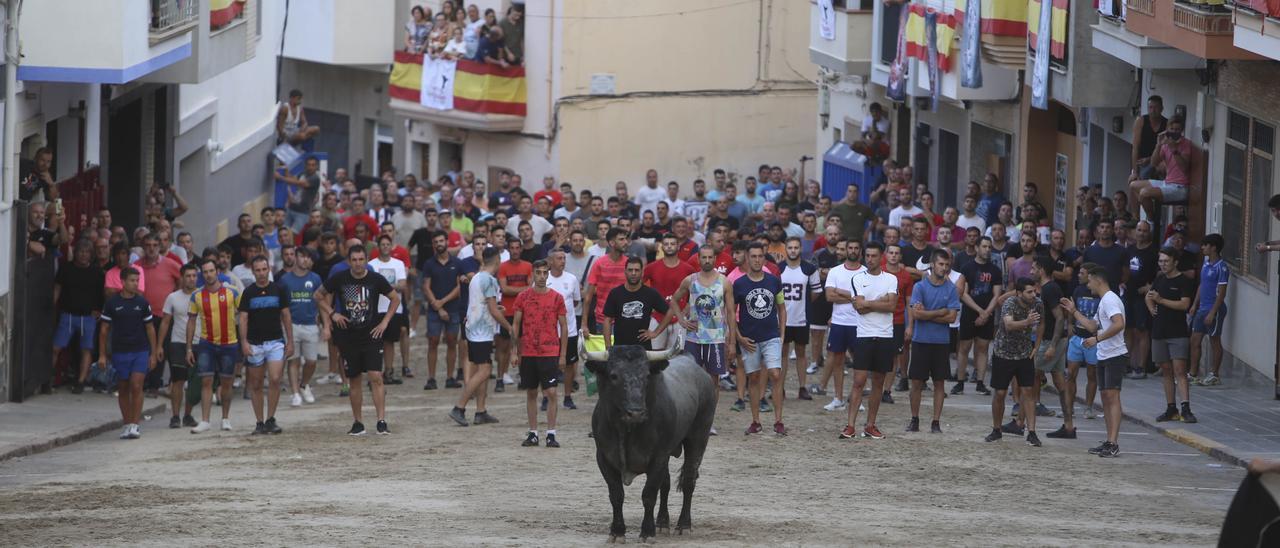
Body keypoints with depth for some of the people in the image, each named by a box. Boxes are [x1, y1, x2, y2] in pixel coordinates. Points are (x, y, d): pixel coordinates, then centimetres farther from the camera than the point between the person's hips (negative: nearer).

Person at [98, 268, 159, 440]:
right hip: (119, 352, 1)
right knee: (123, 390, 7)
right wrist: (102, 355, 0)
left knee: (136, 387, -11)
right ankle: (127, 425, 15)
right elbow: (104, 330, 4)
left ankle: (135, 425, -10)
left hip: (140, 351, 0)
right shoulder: (112, 303, 0)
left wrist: (153, 353, 6)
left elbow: (150, 328, 9)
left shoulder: (142, 303, 3)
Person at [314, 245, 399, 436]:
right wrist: (332, 314, 0)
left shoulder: (376, 279, -5)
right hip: (348, 336, 2)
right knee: (354, 380, 7)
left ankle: (382, 421, -12)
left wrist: (385, 322, 0)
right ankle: (358, 423, 16)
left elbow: (395, 298, 9)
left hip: (371, 335, -2)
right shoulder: (339, 279, -2)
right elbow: (319, 295, 12)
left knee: (376, 377, -12)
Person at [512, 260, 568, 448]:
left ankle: (551, 434, -4)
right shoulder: (523, 297, 4)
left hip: (550, 353, -2)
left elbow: (563, 327, 6)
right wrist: (515, 351, 1)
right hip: (528, 353, 2)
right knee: (531, 393, 6)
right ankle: (532, 433, 13)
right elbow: (516, 325, 8)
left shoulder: (557, 298, 2)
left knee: (551, 392, -7)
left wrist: (563, 354, 2)